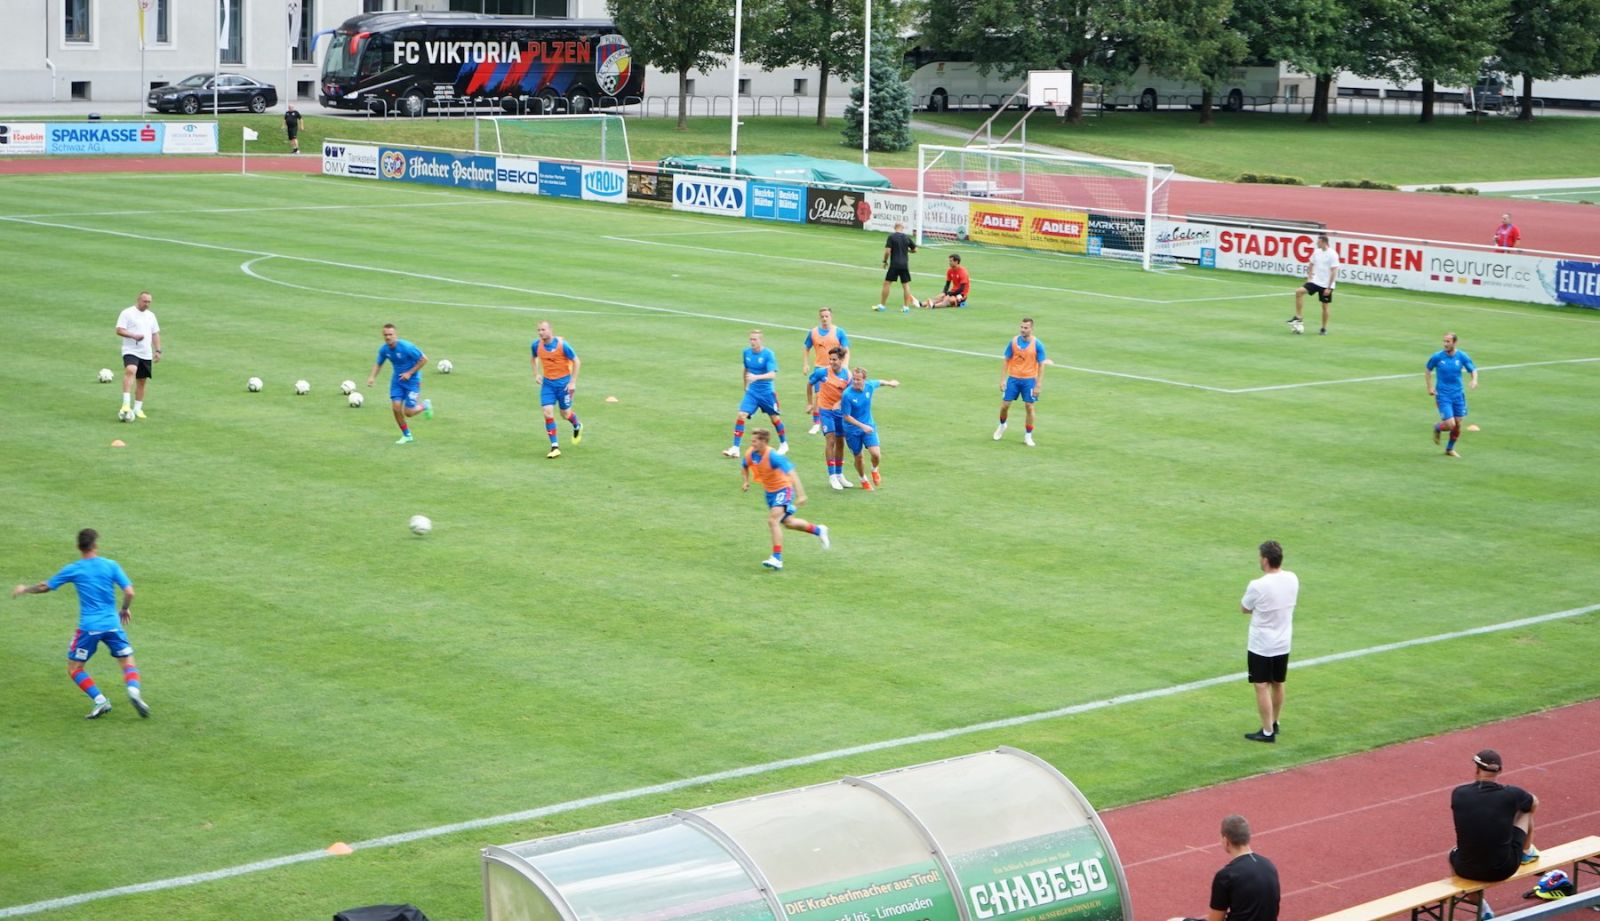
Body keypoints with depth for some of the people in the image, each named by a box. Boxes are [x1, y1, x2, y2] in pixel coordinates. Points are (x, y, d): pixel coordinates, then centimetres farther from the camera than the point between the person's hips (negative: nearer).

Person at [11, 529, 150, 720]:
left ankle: (100, 701, -5)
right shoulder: (111, 565, 2)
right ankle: (134, 690, -17)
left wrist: (25, 589, 30)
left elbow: (45, 587, 11)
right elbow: (129, 592, -3)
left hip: (89, 627, -2)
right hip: (112, 624, 2)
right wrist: (125, 609, 17)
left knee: (74, 668, 12)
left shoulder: (73, 570, 0)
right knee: (128, 662, 13)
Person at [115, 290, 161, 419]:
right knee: (130, 371, -31)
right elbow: (119, 330, -10)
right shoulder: (127, 313, -4)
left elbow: (155, 334, 20)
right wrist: (134, 336, -23)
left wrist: (158, 350, 12)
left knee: (142, 381, 9)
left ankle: (137, 409, 19)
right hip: (131, 351, -7)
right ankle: (126, 404, -37)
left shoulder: (151, 315, 16)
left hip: (146, 354, 7)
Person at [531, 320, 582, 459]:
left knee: (565, 413, 8)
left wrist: (573, 382, -12)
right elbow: (533, 358, 17)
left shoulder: (562, 344, -19)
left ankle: (577, 427, 44)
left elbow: (576, 361, -9)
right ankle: (555, 447, -4)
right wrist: (536, 374, 5)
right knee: (548, 412, -10)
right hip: (547, 382, 3)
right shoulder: (536, 344, -6)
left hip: (563, 382, -3)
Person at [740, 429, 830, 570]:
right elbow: (744, 467, 15)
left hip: (783, 489, -8)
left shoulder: (773, 456, -29)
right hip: (770, 491, 8)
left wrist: (801, 495, -40)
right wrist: (746, 482, -3)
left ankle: (777, 558, -22)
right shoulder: (750, 454, -9)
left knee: (773, 520, -24)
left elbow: (792, 473, -33)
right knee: (788, 523, 19)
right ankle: (818, 530, 42)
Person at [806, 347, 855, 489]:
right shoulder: (822, 372, -12)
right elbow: (809, 384, 4)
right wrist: (810, 403, 7)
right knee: (831, 440, -12)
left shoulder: (847, 375, -8)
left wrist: (840, 403, -24)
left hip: (839, 410, 3)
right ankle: (832, 476, -7)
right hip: (825, 409, -3)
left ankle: (839, 475, 26)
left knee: (840, 442, 11)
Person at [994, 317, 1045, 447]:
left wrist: (1038, 385, -9)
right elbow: (1007, 361, 5)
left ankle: (1028, 436, 12)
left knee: (1029, 407, -1)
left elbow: (1041, 365, -4)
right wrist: (1003, 379, 0)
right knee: (1005, 405, 4)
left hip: (1029, 380, -2)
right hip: (1013, 378, 2)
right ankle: (1002, 426, 33)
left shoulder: (1037, 345, -8)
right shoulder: (1013, 342, -3)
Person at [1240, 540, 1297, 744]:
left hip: (1260, 646, -6)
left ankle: (1267, 732, 6)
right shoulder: (1292, 579, -5)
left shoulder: (1258, 586, -23)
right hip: (1283, 644, 6)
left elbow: (1244, 608, -7)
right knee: (1278, 685, 19)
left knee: (1262, 687, 3)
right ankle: (1274, 723, 34)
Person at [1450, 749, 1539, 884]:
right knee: (1525, 808, 20)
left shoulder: (1458, 794, -9)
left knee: (1454, 853, 40)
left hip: (1467, 871, 1)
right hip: (1504, 870, -1)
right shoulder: (1511, 794, -12)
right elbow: (1535, 803, 13)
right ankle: (1527, 853, 42)